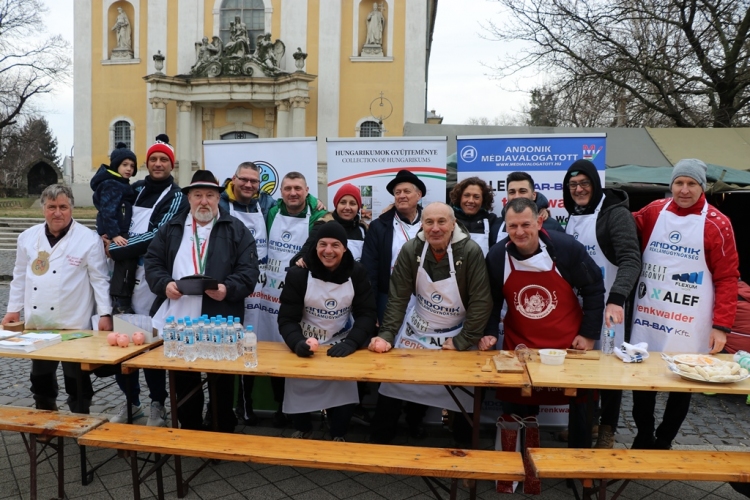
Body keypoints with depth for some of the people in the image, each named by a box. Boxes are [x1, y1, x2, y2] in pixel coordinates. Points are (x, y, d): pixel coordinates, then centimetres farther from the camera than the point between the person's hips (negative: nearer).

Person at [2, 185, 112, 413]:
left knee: (76, 379, 5)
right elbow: (20, 276, 14)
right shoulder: (28, 237, 7)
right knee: (40, 377, 18)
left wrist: (105, 314, -10)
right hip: (37, 322, 5)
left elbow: (99, 279, -7)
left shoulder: (88, 239, -7)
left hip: (73, 323, -5)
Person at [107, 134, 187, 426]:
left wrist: (117, 250, -10)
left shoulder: (176, 198, -3)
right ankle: (131, 401, 26)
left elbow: (156, 236, -13)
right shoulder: (135, 190, 14)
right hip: (126, 276, 5)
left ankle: (157, 405, 18)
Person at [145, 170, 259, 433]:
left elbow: (249, 270, -4)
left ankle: (225, 433, 25)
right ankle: (189, 430, 33)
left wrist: (228, 289, -21)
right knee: (184, 383, 15)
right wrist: (164, 284, -10)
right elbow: (152, 261, 10)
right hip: (178, 322, 3)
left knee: (223, 383, 9)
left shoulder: (236, 230, 3)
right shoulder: (171, 229, 12)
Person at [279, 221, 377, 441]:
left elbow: (367, 314, -8)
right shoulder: (298, 274, -12)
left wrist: (351, 343, -25)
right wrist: (297, 343, -33)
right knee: (298, 390, -2)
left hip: (342, 348, 1)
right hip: (305, 349, 0)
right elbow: (287, 318, -13)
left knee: (344, 391, -12)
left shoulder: (356, 273, -8)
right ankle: (302, 430, 33)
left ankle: (338, 436, 20)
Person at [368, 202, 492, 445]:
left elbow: (481, 301, -19)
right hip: (417, 331, 2)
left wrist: (463, 342, -19)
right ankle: (380, 440, 24)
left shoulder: (470, 251, -21)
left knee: (463, 393, 3)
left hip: (455, 336, -1)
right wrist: (387, 335, -22)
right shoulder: (411, 250, -15)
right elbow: (398, 297, -13)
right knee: (394, 382, 2)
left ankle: (464, 444, 31)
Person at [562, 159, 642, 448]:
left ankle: (607, 430, 22)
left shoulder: (615, 213, -13)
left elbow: (631, 260, -24)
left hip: (607, 305, -6)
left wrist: (617, 299, -39)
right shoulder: (573, 214, 8)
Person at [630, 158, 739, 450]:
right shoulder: (653, 212, 4)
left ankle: (664, 441, 29)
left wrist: (722, 325, -11)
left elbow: (727, 278, -5)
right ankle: (644, 437, 29)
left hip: (689, 324, -2)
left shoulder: (717, 224, -5)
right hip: (647, 316, 2)